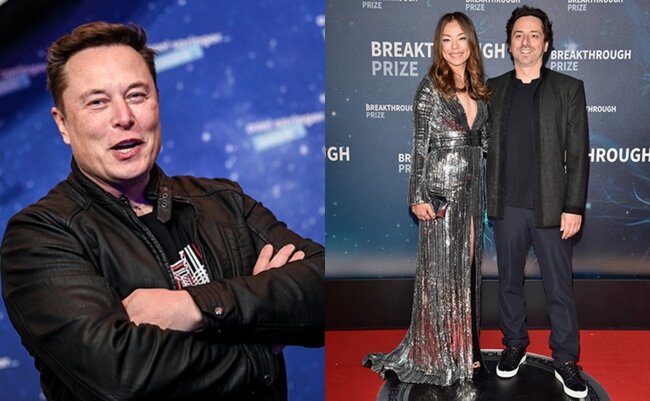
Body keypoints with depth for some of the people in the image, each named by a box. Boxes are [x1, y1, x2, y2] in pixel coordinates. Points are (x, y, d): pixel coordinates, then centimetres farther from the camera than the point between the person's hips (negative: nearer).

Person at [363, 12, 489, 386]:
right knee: (442, 270, 0)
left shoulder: (478, 89, 11)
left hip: (472, 188, 6)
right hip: (441, 189, -6)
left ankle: (464, 347, 24)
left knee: (468, 266, 11)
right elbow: (420, 145, -10)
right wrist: (418, 197, -14)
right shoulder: (430, 87, -6)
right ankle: (439, 354, 13)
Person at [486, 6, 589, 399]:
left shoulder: (569, 89, -1)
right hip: (506, 207, 2)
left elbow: (578, 154, -4)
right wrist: (488, 199, 3)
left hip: (551, 207, -2)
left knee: (559, 288, 7)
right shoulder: (493, 89, 5)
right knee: (509, 282, 14)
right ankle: (515, 344, 32)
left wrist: (574, 208, -9)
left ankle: (566, 360, 21)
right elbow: (485, 145, 8)